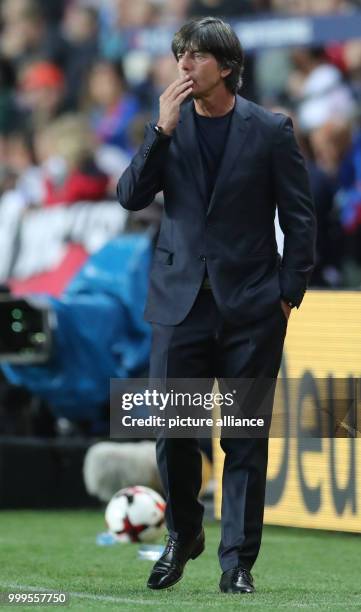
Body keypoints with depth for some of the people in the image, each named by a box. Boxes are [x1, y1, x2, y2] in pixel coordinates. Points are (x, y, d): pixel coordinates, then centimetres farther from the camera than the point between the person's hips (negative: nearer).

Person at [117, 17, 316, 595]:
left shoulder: (270, 130, -2)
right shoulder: (169, 125, 5)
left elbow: (300, 217, 1)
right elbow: (131, 196, -3)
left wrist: (289, 293, -3)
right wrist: (163, 130, -13)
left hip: (251, 307, -2)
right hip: (181, 301, 2)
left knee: (245, 438, 1)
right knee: (171, 430, 2)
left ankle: (238, 562, 8)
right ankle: (183, 536, 25)